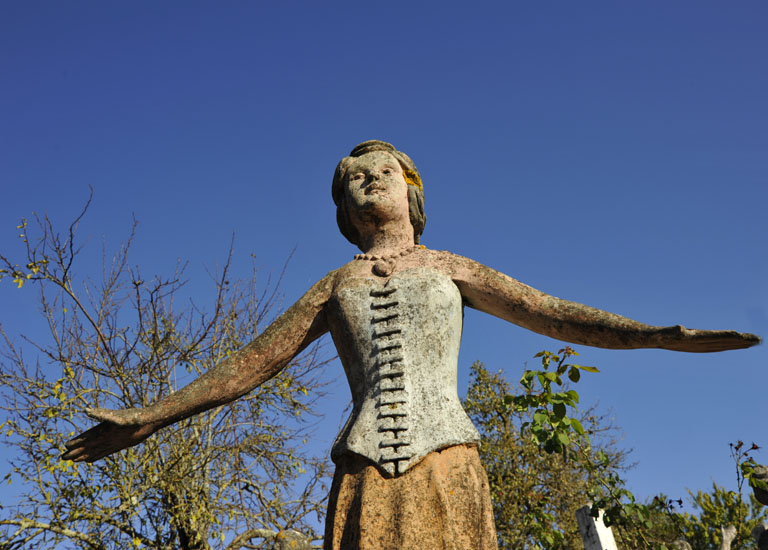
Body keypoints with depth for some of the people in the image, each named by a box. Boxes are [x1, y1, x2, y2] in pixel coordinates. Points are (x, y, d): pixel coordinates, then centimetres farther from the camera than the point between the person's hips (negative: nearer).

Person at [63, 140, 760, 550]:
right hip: (365, 475, 1)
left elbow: (554, 314, 10)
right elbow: (249, 363, 18)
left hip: (445, 466, -1)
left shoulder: (451, 269, 17)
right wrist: (148, 420, 16)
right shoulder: (336, 285, 19)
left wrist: (664, 334, -1)